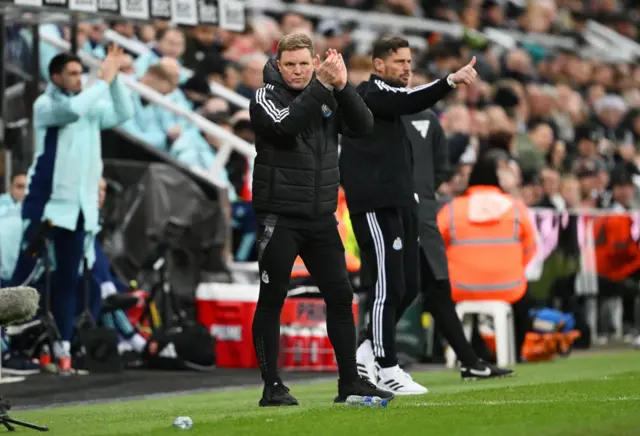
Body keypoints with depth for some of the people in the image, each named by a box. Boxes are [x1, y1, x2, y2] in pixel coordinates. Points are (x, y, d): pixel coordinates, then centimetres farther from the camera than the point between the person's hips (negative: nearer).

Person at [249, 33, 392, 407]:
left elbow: (364, 126, -4)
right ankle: (272, 386, 5)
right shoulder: (266, 97, -4)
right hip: (279, 218, -5)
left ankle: (350, 381, 13)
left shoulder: (327, 97, 9)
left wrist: (342, 86, -17)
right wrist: (322, 85, -27)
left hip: (321, 218, 5)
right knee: (272, 300, -1)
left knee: (341, 297, 5)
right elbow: (285, 124, -24)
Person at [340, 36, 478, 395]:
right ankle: (386, 369, -2)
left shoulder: (388, 98, 23)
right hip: (376, 207, -9)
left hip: (400, 205, 9)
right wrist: (450, 81, -38)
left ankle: (368, 352, 20)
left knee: (409, 288, 9)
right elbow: (409, 101, -26)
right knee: (389, 287, -8)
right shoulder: (371, 94, -6)